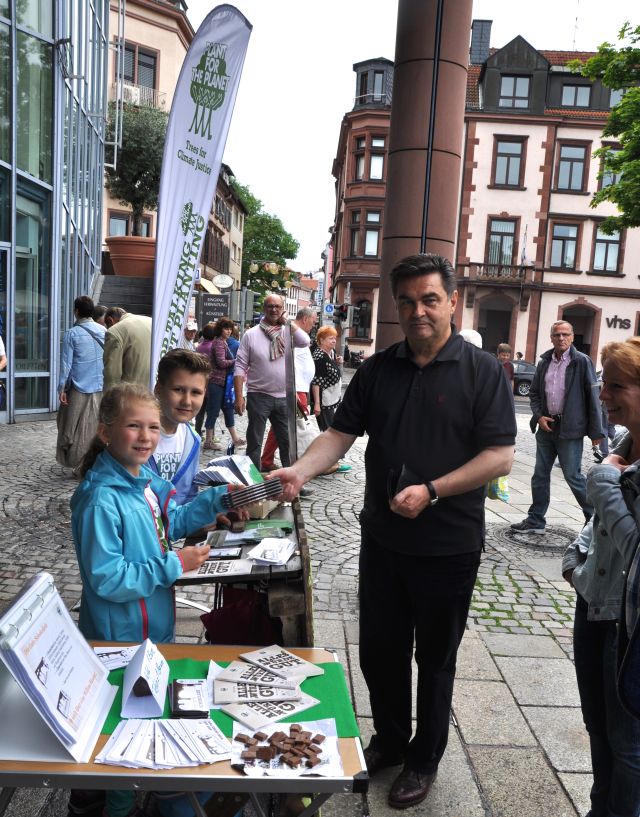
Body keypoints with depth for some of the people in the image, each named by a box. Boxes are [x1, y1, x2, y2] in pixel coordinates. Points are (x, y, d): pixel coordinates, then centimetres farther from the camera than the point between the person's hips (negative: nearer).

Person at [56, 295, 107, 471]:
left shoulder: (72, 333, -7)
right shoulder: (104, 331, 4)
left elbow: (66, 363, -7)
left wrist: (62, 388, -1)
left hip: (79, 388, -3)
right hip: (101, 387, 3)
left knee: (78, 428, 7)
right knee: (97, 427, 10)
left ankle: (81, 464, 10)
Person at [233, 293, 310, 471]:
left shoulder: (288, 332, 6)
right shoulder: (251, 334, -1)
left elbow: (304, 341, -16)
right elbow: (240, 367, -4)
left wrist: (287, 321, -8)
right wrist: (239, 396, -11)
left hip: (284, 398, 3)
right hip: (258, 396, -2)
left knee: (287, 441, 11)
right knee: (254, 443, 6)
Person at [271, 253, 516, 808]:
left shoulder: (483, 371, -9)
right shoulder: (377, 369, 3)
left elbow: (500, 455, -14)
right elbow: (342, 434, 0)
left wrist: (431, 491, -24)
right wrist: (299, 471, -18)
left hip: (448, 547, -3)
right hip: (382, 539, 4)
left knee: (435, 658, 15)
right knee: (379, 651, 18)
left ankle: (425, 760, 39)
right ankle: (389, 740, 44)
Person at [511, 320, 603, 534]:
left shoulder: (582, 362, -7)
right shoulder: (544, 362, 9)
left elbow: (592, 397, -7)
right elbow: (534, 393, 15)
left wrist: (596, 432, -9)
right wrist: (539, 416, -2)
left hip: (570, 429, -6)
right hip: (546, 426, 6)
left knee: (572, 476, 0)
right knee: (540, 475, 10)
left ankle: (594, 517, 20)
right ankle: (535, 520, 21)